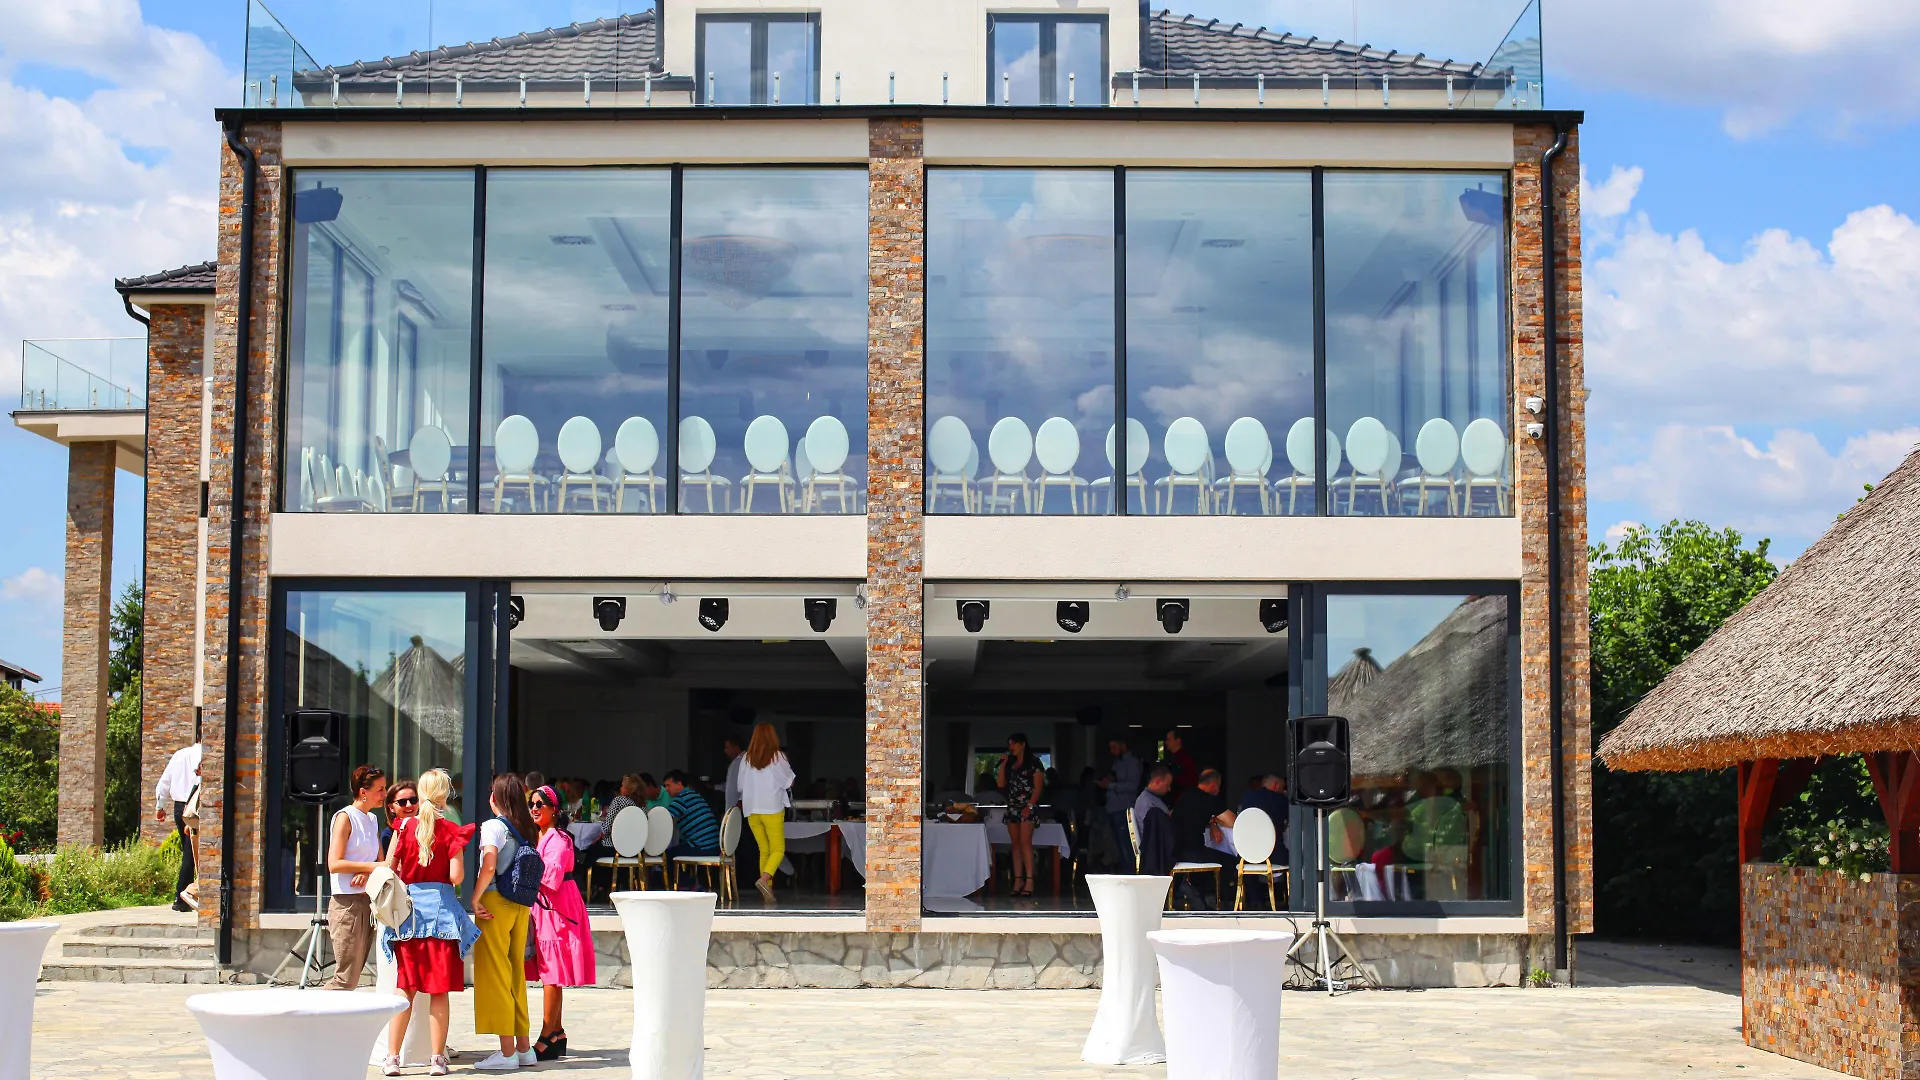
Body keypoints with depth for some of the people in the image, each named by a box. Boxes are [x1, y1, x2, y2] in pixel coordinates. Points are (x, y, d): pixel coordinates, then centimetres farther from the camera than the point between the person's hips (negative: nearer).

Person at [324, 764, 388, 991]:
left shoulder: (372, 820, 17)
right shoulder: (345, 817, -7)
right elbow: (334, 864, -15)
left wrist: (366, 874, -7)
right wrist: (371, 866, -17)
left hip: (367, 902, 8)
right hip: (346, 903, -8)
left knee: (353, 974, 7)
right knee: (347, 978, -10)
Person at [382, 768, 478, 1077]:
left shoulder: (404, 826, 0)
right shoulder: (451, 831, -6)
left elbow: (388, 869, 1)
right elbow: (456, 876, -11)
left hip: (407, 909, 2)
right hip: (441, 908, -2)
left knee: (405, 987, 8)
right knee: (439, 989, 3)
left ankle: (392, 1056, 5)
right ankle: (437, 1059, 4)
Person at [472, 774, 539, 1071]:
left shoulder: (493, 826, -10)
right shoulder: (526, 829, 10)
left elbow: (489, 868, -21)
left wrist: (475, 901, -13)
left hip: (496, 902, -7)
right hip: (521, 905, 7)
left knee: (494, 974, -2)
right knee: (516, 973, 13)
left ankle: (507, 1052, -3)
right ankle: (523, 1047, 17)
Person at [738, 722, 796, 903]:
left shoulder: (747, 759, 1)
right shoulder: (778, 757, -8)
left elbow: (741, 786, 8)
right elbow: (789, 781, 1)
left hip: (752, 811, 4)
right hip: (772, 809, -4)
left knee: (764, 850, 12)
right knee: (778, 849, 1)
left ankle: (768, 888, 6)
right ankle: (764, 879, -22)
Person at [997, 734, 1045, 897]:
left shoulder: (1033, 764, -1)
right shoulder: (1010, 765, 18)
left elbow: (1038, 787, -7)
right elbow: (1000, 784, 11)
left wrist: (1030, 806, -16)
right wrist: (1003, 765, 5)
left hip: (1027, 808, -7)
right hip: (1012, 807, 7)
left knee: (1025, 842, -16)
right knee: (1016, 844, 4)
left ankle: (1029, 881, -20)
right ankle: (1018, 880, 3)